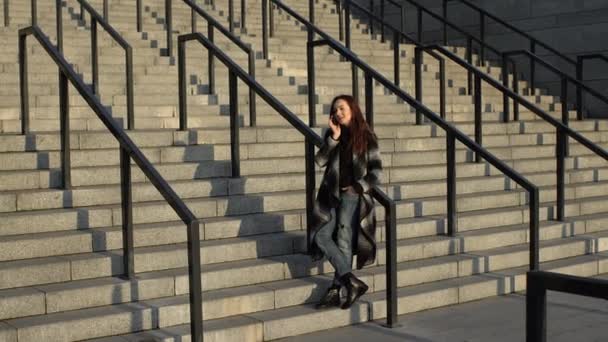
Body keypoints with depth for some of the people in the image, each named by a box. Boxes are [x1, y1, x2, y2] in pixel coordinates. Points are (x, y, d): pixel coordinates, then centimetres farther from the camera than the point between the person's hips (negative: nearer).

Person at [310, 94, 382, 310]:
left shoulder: (366, 138, 2)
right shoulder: (332, 135, 14)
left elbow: (376, 172, 1)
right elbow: (320, 160, -1)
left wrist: (358, 187, -10)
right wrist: (334, 137, -7)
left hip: (353, 196, -5)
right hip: (331, 196, 5)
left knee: (344, 242, -10)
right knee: (321, 236, -10)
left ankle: (335, 291, -7)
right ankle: (351, 281, -12)